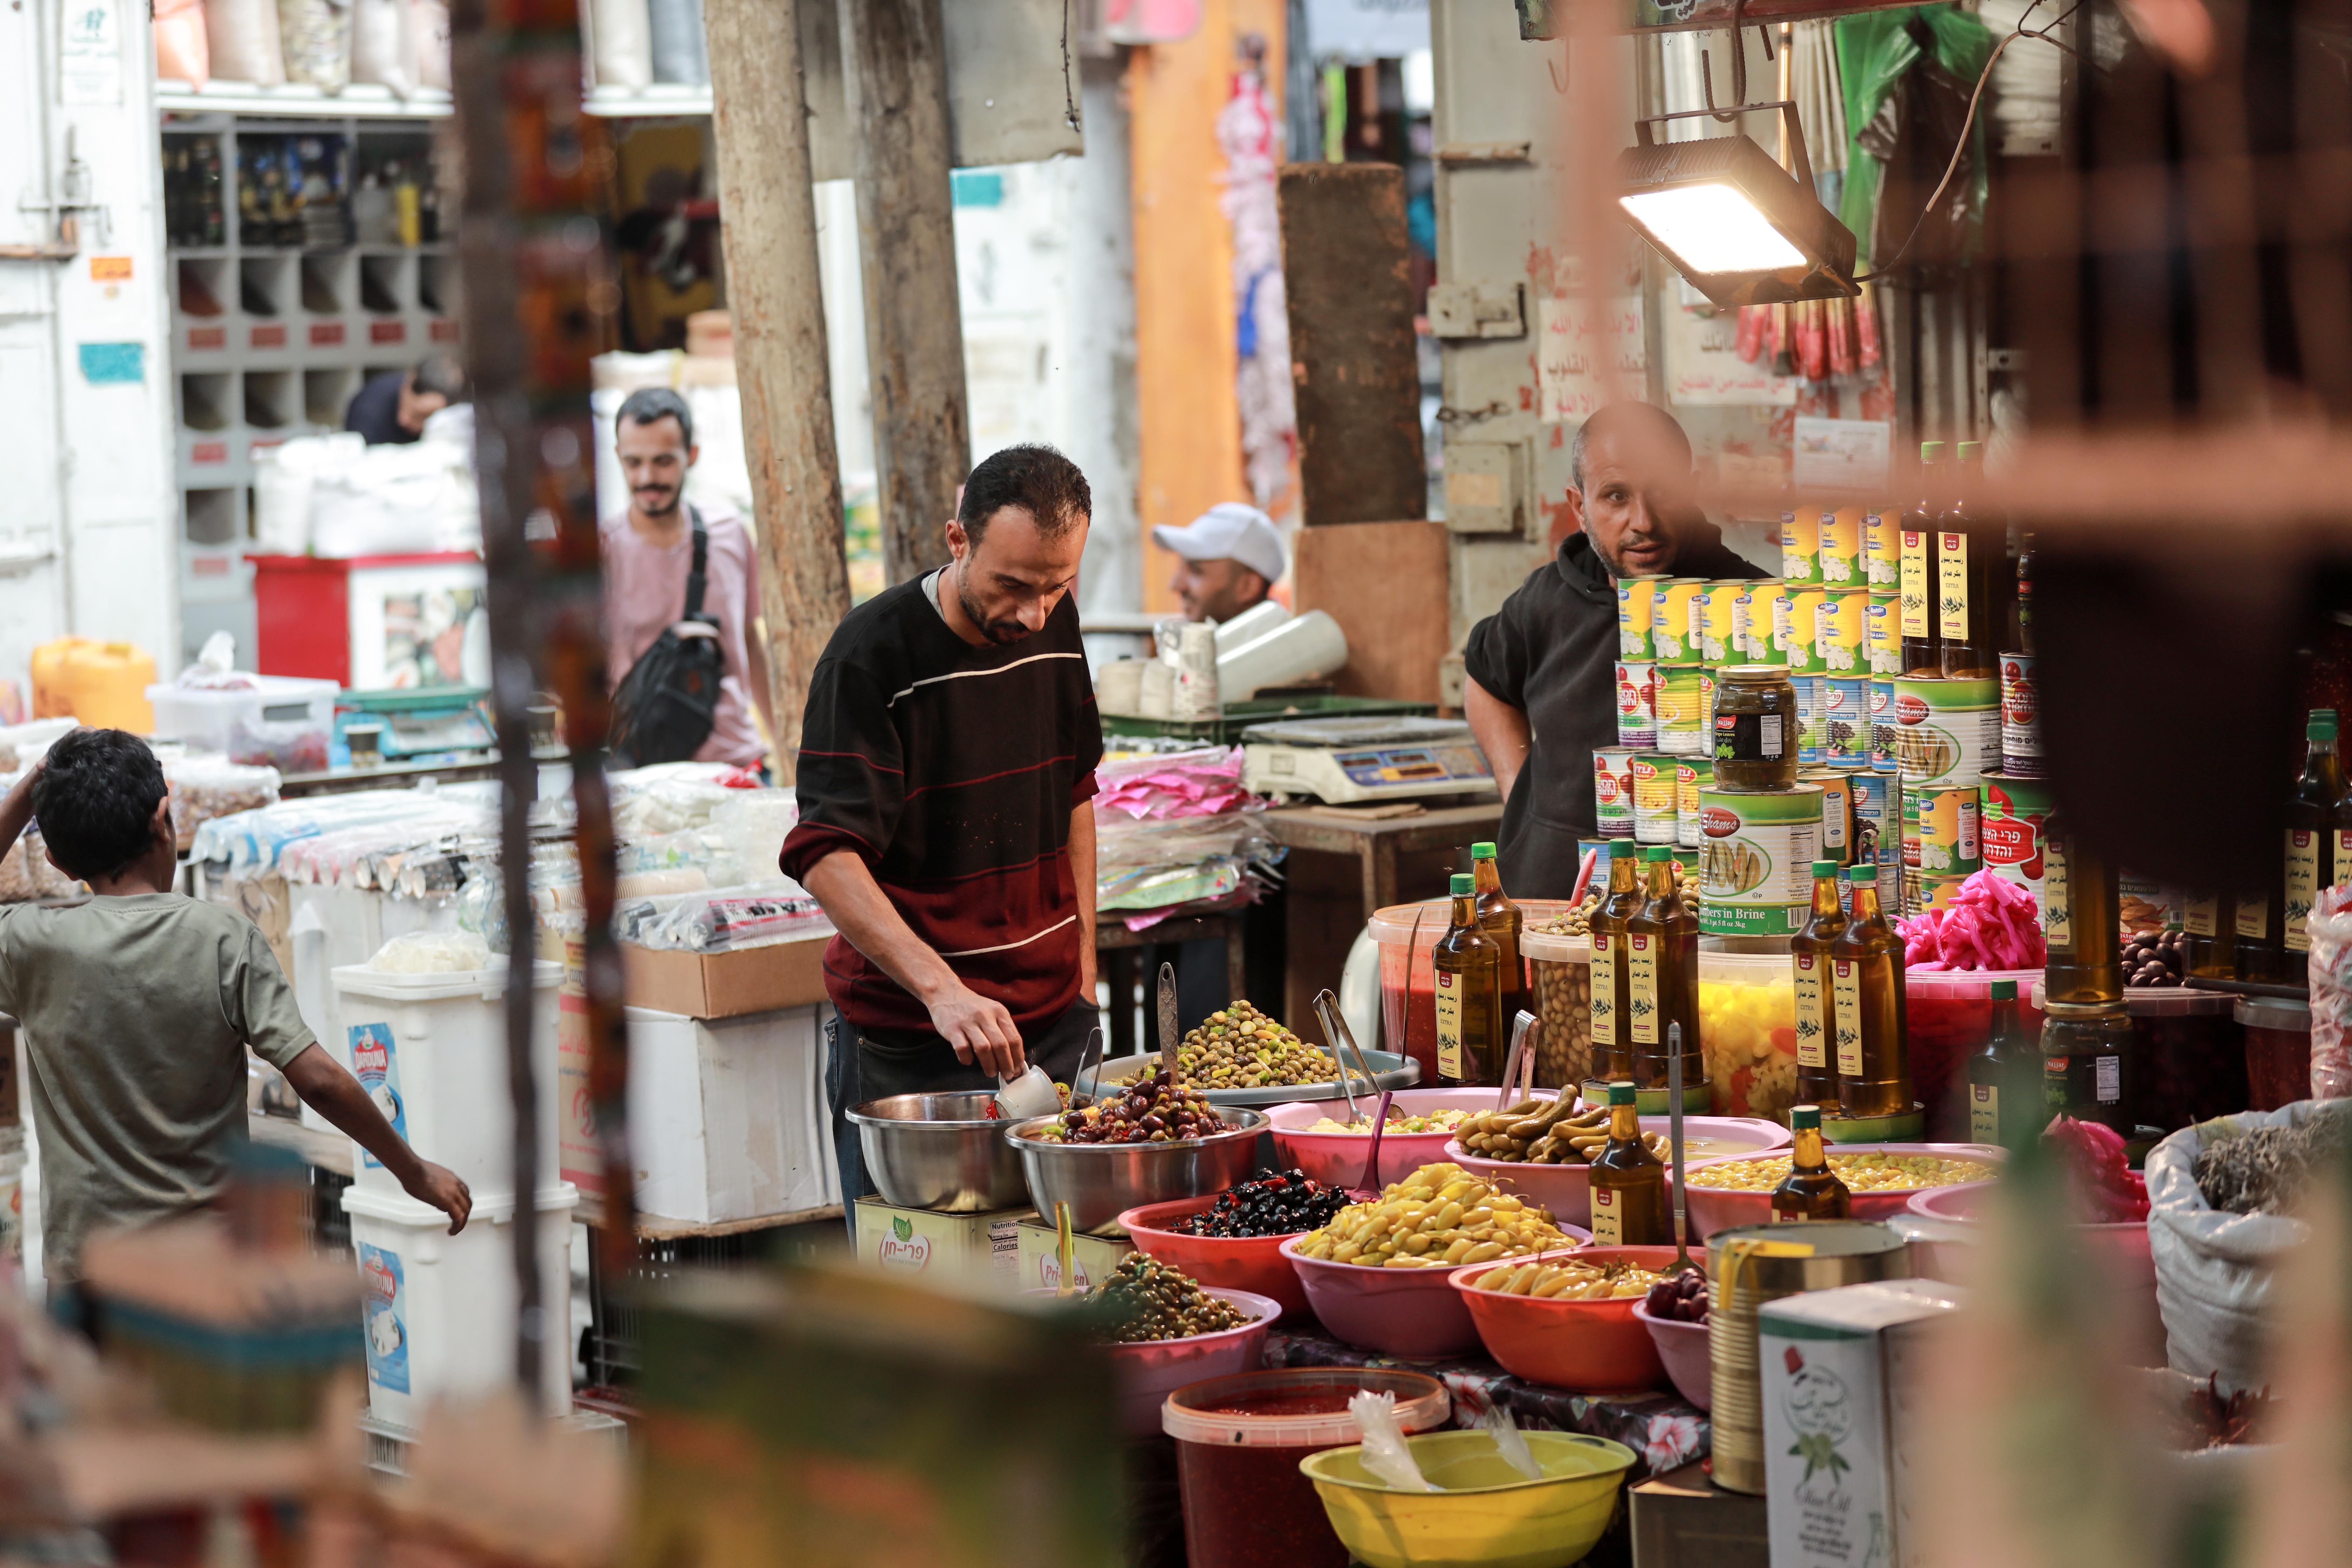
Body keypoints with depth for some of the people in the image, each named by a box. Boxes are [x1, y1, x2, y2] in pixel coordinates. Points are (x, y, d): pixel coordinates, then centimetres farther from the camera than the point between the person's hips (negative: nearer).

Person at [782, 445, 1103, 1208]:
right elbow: (826, 856, -23)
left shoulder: (1055, 627, 4)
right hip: (906, 1037, -5)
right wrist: (940, 988, -33)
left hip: (1050, 1013, 6)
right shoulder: (873, 651, -15)